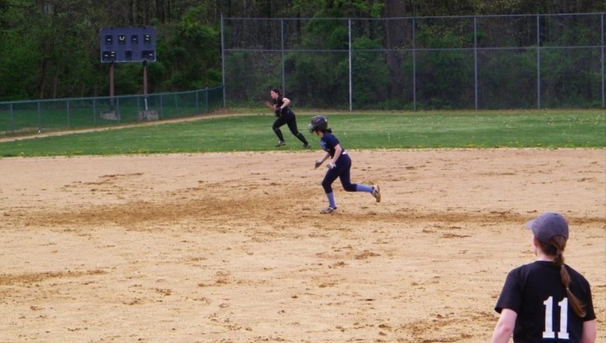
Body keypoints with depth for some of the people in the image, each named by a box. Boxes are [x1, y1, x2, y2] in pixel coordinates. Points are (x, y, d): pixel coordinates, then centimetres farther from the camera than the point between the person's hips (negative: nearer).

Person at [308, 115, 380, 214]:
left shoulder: (328, 137, -18)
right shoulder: (323, 138, 11)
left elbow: (338, 149, -25)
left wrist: (332, 162, -28)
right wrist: (321, 160, 19)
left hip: (341, 161, -10)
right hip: (345, 161, 10)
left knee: (326, 183, -1)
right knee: (348, 186, 12)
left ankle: (332, 206, 11)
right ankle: (372, 189, 12)